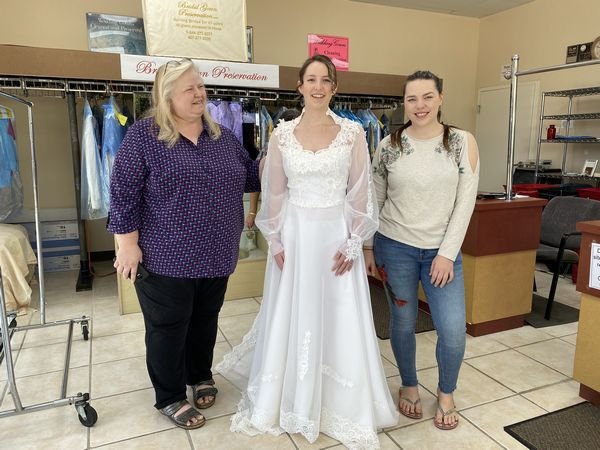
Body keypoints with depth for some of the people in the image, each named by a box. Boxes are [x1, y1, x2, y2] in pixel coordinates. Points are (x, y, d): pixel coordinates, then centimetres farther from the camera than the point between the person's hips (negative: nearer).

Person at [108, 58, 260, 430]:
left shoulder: (223, 136, 7)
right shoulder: (143, 136, -8)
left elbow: (251, 176, 13)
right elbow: (124, 193, -10)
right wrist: (128, 245, -13)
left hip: (215, 256, 5)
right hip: (166, 258, -5)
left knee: (205, 321, 20)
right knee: (168, 329, 10)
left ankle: (201, 375, 43)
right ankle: (170, 397, 29)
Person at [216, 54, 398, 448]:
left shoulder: (353, 132, -2)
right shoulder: (282, 134, 0)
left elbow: (360, 192, -1)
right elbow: (274, 193, 4)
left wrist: (353, 243, -4)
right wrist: (275, 241, 0)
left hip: (336, 235, -1)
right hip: (294, 236, 1)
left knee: (340, 320, 8)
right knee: (290, 318, 12)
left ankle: (344, 406, 29)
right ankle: (286, 400, 34)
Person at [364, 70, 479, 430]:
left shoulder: (463, 142, -2)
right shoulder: (389, 146, -2)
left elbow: (465, 202, -4)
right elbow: (374, 201, 4)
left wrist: (447, 253, -9)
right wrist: (368, 248, 3)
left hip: (442, 250, 0)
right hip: (395, 248, 0)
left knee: (453, 331, -2)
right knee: (403, 324, 11)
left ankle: (446, 393, 28)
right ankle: (409, 386, 37)